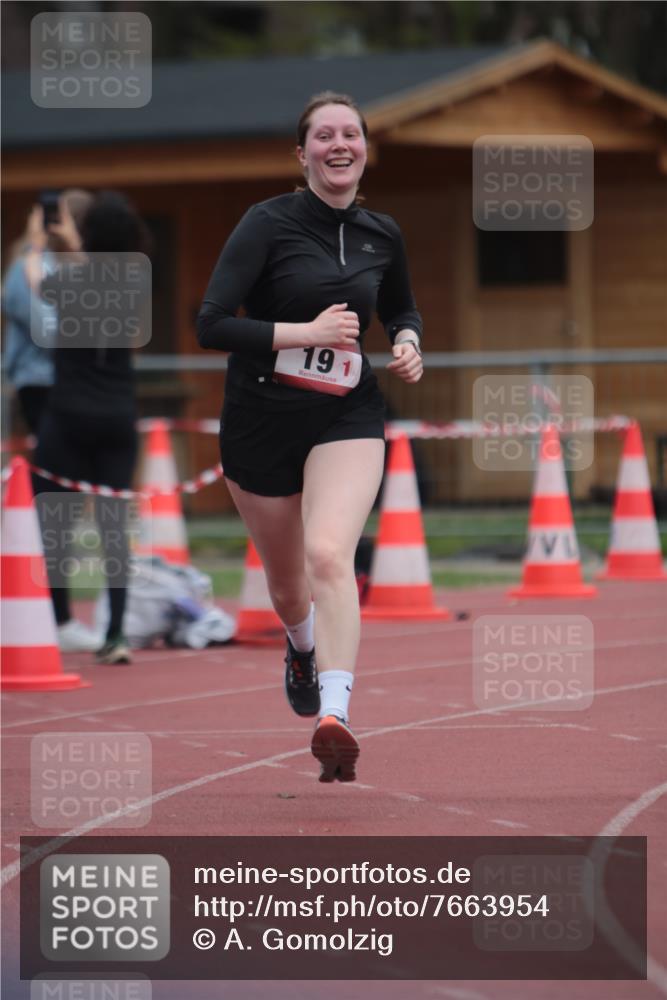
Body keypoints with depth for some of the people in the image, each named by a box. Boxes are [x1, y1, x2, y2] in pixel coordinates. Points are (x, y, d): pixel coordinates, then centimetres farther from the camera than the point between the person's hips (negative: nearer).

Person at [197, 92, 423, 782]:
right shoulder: (269, 222, -10)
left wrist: (408, 343, 3)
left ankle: (334, 719, -37)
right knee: (287, 584, 15)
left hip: (347, 416, 1)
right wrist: (307, 332, -21)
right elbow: (211, 325, -16)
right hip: (261, 419, -1)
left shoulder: (381, 234, 4)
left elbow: (402, 308, 25)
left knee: (329, 555, -25)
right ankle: (303, 650, 53)